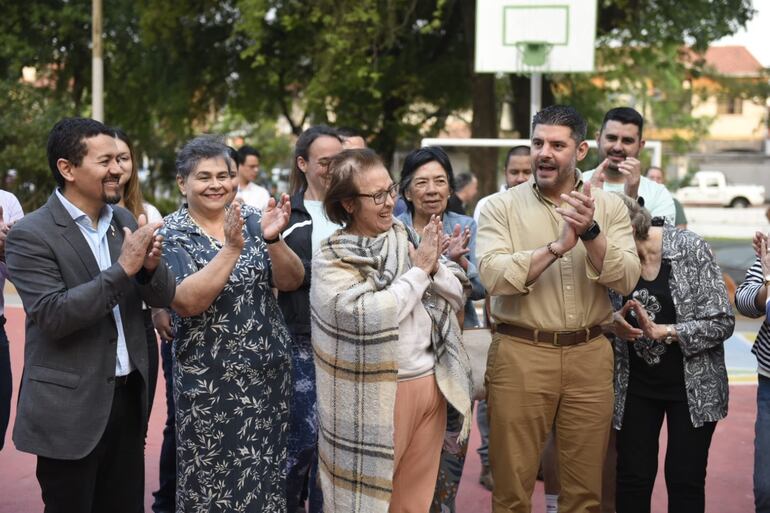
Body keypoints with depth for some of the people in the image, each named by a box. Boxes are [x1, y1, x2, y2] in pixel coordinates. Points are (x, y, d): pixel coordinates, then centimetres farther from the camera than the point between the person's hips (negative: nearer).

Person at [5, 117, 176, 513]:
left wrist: (150, 265, -15)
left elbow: (162, 297, 7)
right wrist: (122, 269, -24)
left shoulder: (125, 220, 7)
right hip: (70, 409, -5)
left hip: (128, 397, 6)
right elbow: (52, 316, -20)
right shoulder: (31, 235, -11)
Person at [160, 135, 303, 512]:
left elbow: (291, 282, -5)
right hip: (206, 377, -3)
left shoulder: (253, 220, 3)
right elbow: (187, 302, -21)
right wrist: (232, 248, -27)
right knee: (210, 474, 6)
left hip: (268, 370, 3)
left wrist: (273, 239, -23)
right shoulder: (171, 235, -7)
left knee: (265, 471, 11)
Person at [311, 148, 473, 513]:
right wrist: (419, 271, -15)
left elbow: (457, 293, 8)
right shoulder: (332, 260, -10)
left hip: (430, 384, 5)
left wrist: (433, 266, -12)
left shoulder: (407, 238, 6)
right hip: (377, 394, -5)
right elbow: (369, 315, -24)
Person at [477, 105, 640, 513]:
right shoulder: (500, 207, -1)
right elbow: (494, 276, -16)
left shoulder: (609, 207, 5)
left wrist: (590, 232, -20)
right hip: (520, 354, -2)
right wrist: (558, 246, -22)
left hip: (589, 355, 2)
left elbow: (627, 280, -6)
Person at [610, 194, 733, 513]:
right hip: (636, 386, 3)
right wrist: (613, 322, -11)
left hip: (692, 386, -3)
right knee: (632, 478, 4)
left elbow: (722, 322, -14)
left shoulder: (689, 248, -14)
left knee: (685, 480, 2)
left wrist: (662, 330, -23)